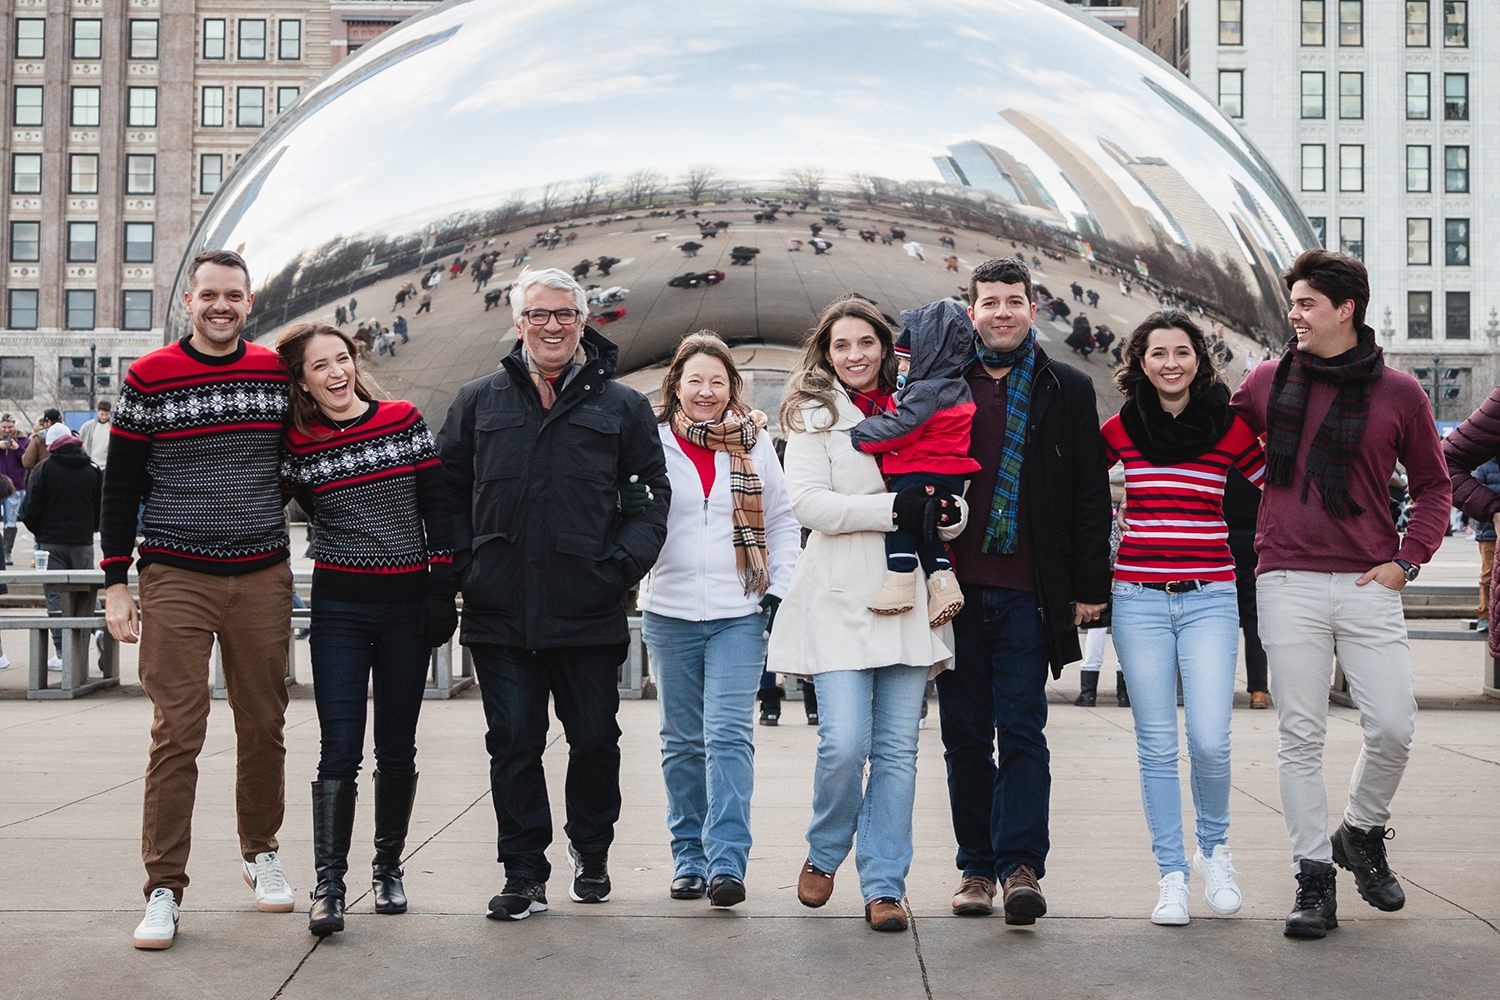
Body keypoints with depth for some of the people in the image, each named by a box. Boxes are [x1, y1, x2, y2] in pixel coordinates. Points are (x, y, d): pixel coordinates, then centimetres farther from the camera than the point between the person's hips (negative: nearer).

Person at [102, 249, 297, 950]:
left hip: (263, 577, 3)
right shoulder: (149, 379, -1)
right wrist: (116, 583, -2)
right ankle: (164, 888, 2)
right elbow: (121, 486, 2)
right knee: (177, 733, -4)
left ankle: (260, 853, 27)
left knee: (263, 723, 10)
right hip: (176, 579, -3)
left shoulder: (277, 371, 6)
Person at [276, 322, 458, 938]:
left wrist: (444, 587, -1)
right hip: (340, 608, -1)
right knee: (340, 748, -8)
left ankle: (388, 869, 23)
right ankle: (328, 885, -5)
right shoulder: (297, 445, 0)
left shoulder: (405, 420, 2)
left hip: (408, 604, 1)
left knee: (397, 748, 8)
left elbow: (437, 506, 3)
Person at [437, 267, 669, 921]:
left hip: (588, 614, 0)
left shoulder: (622, 407, 7)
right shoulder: (478, 402, 10)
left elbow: (650, 495, 6)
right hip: (500, 613, 1)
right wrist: (464, 564, 0)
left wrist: (622, 565, -8)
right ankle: (524, 874, 13)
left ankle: (590, 850, 32)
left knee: (594, 737, 9)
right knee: (513, 742, 2)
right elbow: (449, 491, 13)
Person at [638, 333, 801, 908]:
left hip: (739, 614, -1)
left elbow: (783, 522, 11)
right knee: (682, 741, 8)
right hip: (670, 612, 1)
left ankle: (727, 862, -11)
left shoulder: (755, 444, 7)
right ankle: (689, 858, 19)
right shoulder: (652, 442, 4)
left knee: (729, 736, -11)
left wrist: (781, 592, 3)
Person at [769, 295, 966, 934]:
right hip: (840, 596, -3)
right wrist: (893, 508, -17)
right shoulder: (814, 413, 6)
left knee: (897, 749, 1)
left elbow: (948, 503, 19)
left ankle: (884, 886, 10)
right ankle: (823, 854, 16)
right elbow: (807, 500, -7)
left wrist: (948, 514, -6)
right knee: (844, 743, -11)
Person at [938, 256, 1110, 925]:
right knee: (965, 734, 7)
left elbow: (1091, 493, 6)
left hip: (1028, 592, -2)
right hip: (955, 588, 2)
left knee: (1021, 731, -6)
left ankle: (1021, 866, -5)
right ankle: (977, 867, 16)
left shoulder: (1068, 390, 7)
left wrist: (1090, 585, 1)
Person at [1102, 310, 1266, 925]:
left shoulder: (1230, 427, 2)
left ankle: (1213, 850, 19)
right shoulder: (1119, 429, 4)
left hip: (1209, 598, -1)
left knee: (1210, 741, -9)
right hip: (1138, 599, 1)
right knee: (1157, 744, 3)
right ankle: (1171, 875, 15)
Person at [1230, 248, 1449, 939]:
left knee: (1393, 727, -4)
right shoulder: (1268, 382, 8)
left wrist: (1408, 560, 2)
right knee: (1300, 737, 0)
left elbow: (1433, 485, 13)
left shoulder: (1399, 393, 5)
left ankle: (1362, 834, 24)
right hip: (1288, 582, 0)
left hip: (1369, 585, 0)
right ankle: (1314, 877, 9)